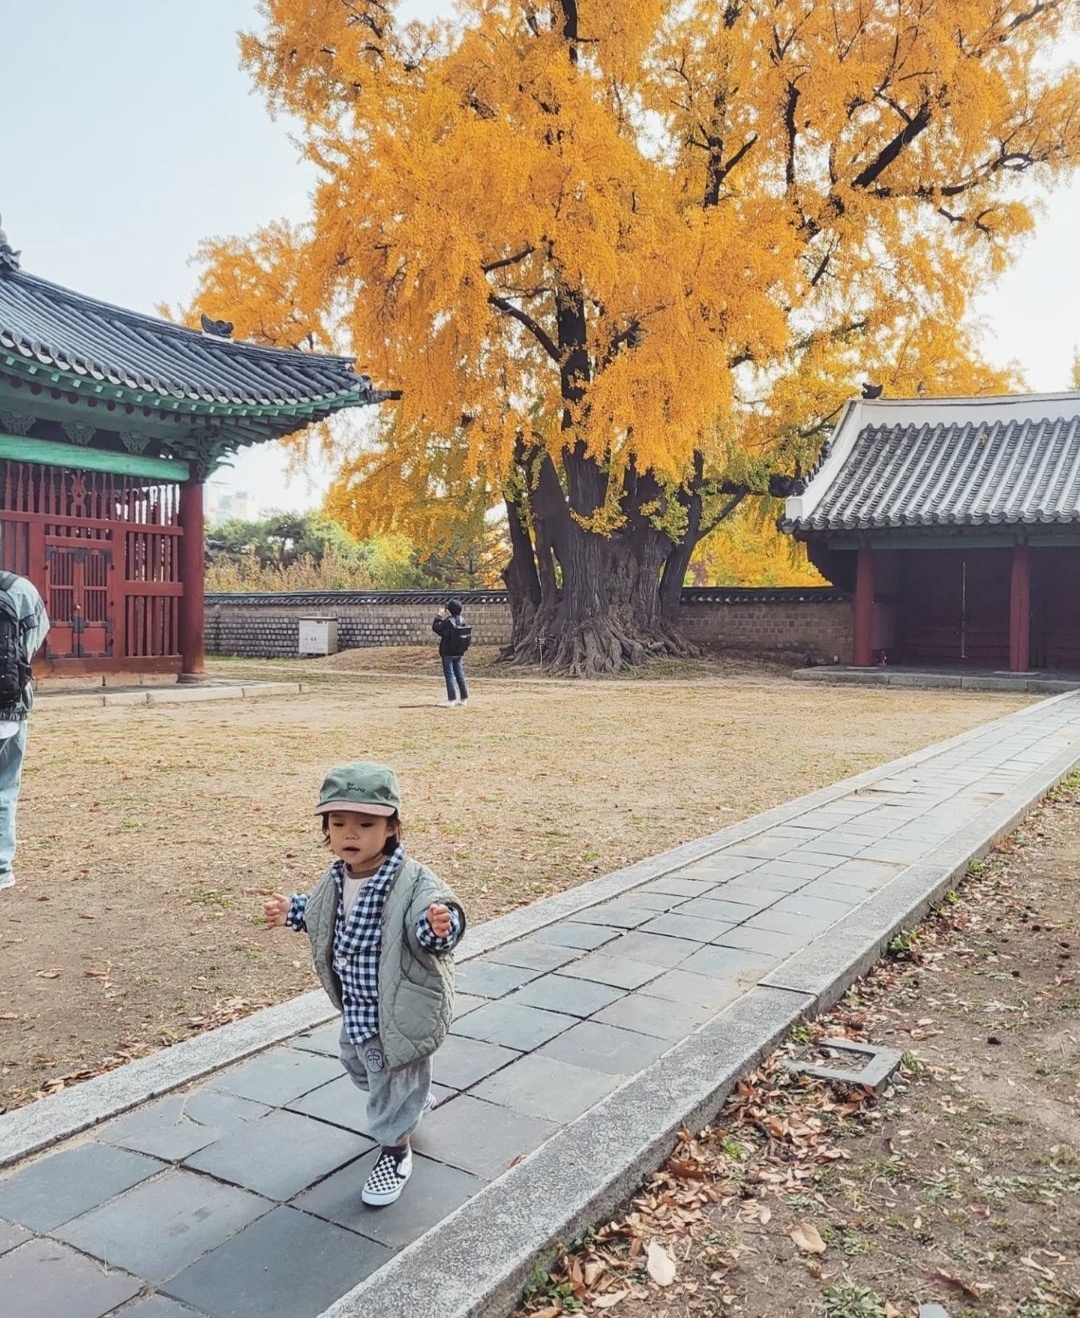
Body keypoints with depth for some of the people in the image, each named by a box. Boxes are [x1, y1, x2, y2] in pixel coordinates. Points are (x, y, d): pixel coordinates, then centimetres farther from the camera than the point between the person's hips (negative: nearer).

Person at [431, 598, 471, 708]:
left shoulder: (447, 621, -17)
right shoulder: (462, 621, 3)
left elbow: (435, 627, -8)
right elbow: (469, 635, 7)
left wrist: (438, 616, 0)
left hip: (447, 653, -6)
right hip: (459, 653, 6)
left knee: (449, 675, -2)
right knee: (460, 675, 13)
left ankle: (451, 699, -5)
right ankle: (464, 698, 15)